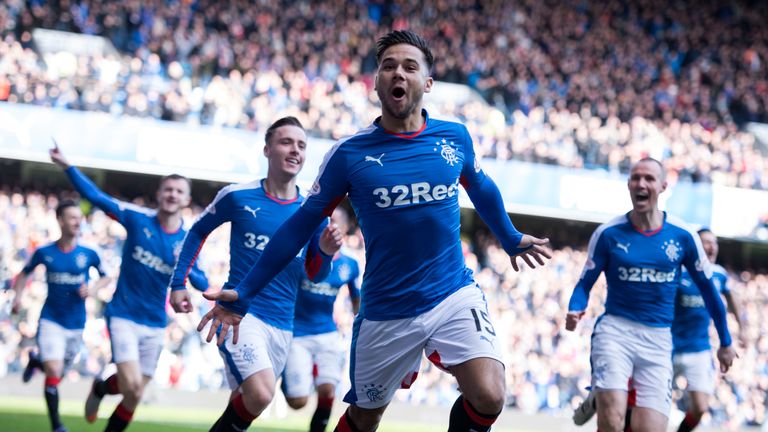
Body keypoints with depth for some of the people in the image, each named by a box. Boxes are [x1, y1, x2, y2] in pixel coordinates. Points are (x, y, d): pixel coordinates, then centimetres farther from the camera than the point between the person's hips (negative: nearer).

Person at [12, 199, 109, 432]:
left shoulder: (88, 254, -5)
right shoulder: (44, 253, -6)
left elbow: (105, 277, 9)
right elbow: (24, 273, 11)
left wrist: (92, 288, -10)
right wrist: (18, 296, -3)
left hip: (76, 324, 3)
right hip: (51, 321, -3)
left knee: (58, 373, 16)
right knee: (53, 372, -18)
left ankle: (36, 361, 52)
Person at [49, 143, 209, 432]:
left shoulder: (187, 242, -2)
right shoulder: (137, 218, -8)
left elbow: (203, 285, 3)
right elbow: (95, 196, -8)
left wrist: (187, 271, -19)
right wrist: (66, 166, -16)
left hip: (155, 324, 3)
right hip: (123, 316, -3)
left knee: (134, 397, 6)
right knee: (131, 386, -18)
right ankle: (100, 388, 15)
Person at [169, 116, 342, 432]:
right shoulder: (237, 196, -4)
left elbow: (314, 275, 11)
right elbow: (198, 231, 12)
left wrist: (325, 252, -11)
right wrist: (178, 283, 7)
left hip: (281, 325, 4)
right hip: (239, 312, -4)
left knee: (245, 403, 11)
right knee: (260, 395, -25)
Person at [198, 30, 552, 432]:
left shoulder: (455, 137, -1)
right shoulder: (349, 153, -8)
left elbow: (480, 187, 21)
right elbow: (300, 225, 0)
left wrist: (511, 239, 35)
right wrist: (243, 294, -3)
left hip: (455, 295, 1)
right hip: (385, 313, -1)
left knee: (487, 398, -21)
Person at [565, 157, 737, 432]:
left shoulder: (682, 236, 1)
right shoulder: (608, 233, -2)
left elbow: (708, 289, 12)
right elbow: (585, 283, 5)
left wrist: (725, 342, 18)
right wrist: (575, 311, -17)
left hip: (657, 340, 2)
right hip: (615, 330, -2)